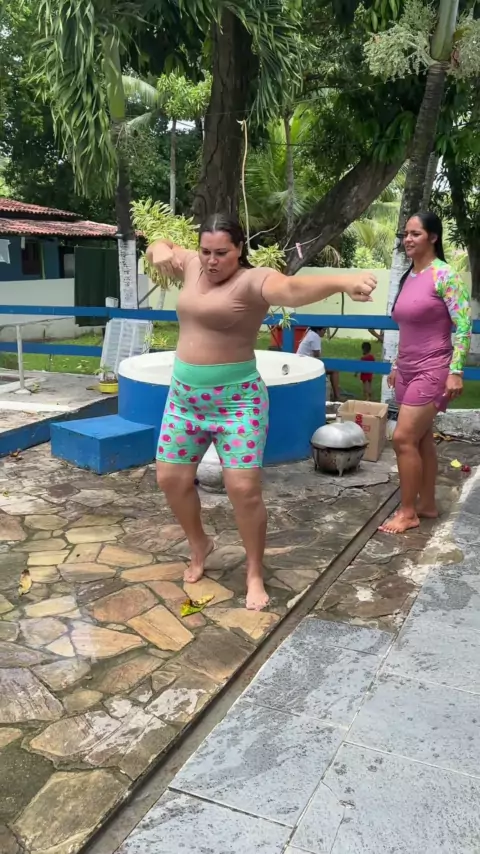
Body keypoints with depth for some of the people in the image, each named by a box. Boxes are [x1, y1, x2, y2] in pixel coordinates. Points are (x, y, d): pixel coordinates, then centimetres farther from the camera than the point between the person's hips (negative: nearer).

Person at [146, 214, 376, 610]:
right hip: (184, 396, 7)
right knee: (171, 478, 11)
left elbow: (292, 288, -38)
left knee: (244, 489, -8)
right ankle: (200, 545, 37)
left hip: (236, 400, -7)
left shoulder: (253, 280, -17)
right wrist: (159, 251, -2)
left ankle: (255, 575, 13)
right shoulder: (192, 265, 5)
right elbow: (161, 247, 24)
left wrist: (341, 281, -59)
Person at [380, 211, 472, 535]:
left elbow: (464, 326, -16)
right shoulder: (409, 277, 10)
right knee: (421, 438, 12)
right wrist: (397, 366, 20)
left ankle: (408, 512, 5)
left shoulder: (445, 276, -13)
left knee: (403, 438, -9)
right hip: (409, 371, 8)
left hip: (432, 372, -8)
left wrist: (456, 371, -20)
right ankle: (427, 504, 23)